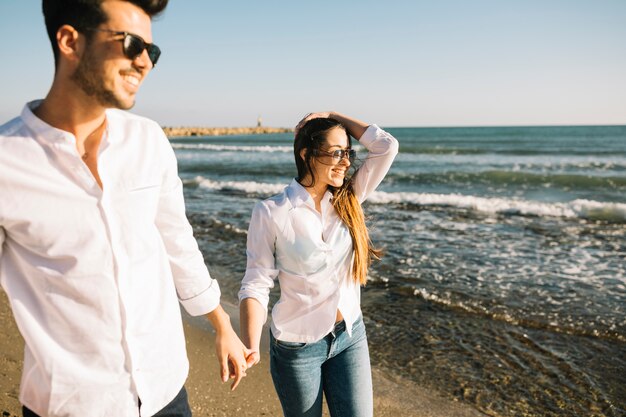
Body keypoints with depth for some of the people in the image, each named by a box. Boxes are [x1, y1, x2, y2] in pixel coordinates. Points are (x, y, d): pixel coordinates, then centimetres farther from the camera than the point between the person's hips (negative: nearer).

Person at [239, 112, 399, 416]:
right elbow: (256, 285, -15)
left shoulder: (348, 198, -3)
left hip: (350, 335, 3)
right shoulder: (270, 213, -15)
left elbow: (386, 147, -10)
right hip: (297, 344, -3)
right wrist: (250, 347, -27)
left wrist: (334, 116, -6)